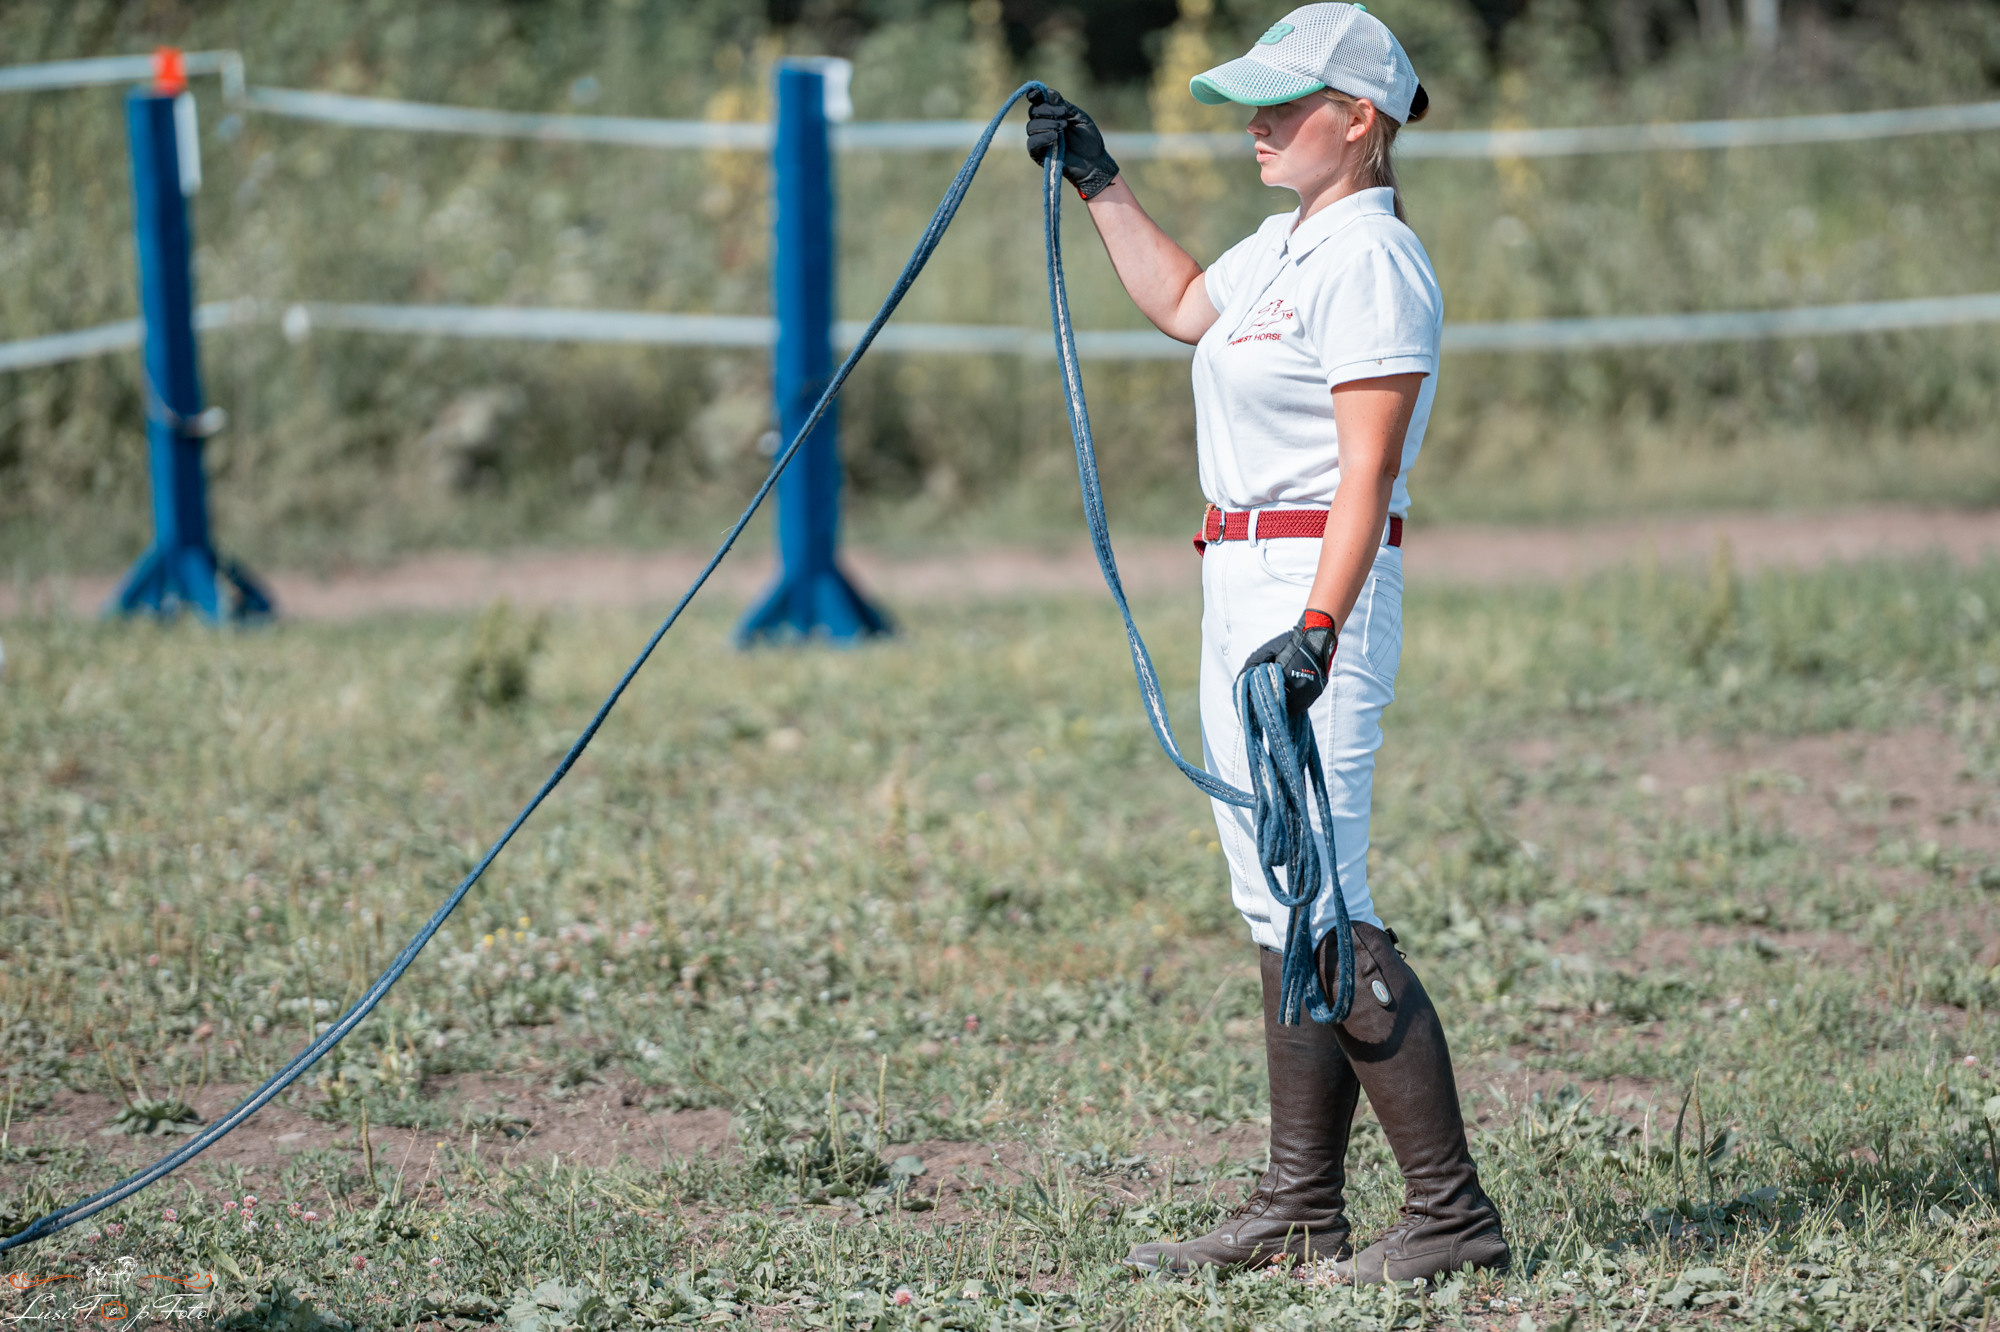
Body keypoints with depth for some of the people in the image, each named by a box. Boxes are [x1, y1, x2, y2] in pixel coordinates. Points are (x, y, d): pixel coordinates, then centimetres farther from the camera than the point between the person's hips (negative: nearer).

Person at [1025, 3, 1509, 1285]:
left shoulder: (1372, 259, -15)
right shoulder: (1289, 242, 14)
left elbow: (1368, 469, -22)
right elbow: (1184, 303, 36)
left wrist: (1316, 632, -30)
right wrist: (1100, 182, 33)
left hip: (1318, 587, -10)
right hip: (1246, 585, 10)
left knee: (1327, 910, -13)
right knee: (1283, 905, 12)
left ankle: (1453, 1211, -11)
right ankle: (1301, 1207, 17)